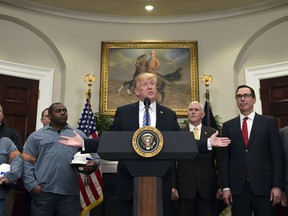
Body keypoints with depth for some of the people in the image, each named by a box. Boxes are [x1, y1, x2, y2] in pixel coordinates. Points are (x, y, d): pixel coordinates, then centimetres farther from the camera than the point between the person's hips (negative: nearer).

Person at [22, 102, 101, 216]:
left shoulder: (79, 135, 13)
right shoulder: (36, 136, 10)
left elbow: (94, 156, 9)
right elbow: (27, 161, 5)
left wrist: (94, 163, -14)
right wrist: (32, 184, -6)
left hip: (70, 193, 1)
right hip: (42, 192, 0)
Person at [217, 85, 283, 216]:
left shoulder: (269, 122, 4)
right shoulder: (228, 126, 7)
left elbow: (277, 155, 0)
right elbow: (224, 158, 5)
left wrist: (277, 185, -6)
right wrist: (225, 187, -1)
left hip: (263, 185, -1)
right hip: (237, 187, 1)